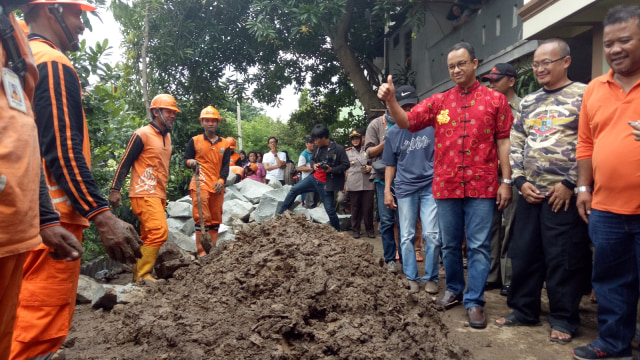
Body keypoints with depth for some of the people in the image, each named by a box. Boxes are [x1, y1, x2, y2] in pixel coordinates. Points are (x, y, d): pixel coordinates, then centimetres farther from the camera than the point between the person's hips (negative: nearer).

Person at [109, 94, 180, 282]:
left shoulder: (167, 136, 16)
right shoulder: (142, 135, -8)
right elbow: (124, 163, -9)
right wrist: (115, 189, -13)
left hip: (158, 195, 8)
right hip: (143, 194, -8)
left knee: (147, 236, 10)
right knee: (159, 231, -17)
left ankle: (138, 274, 18)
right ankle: (143, 275, -8)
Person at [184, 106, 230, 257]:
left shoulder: (224, 144, 12)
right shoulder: (194, 141, 6)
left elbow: (225, 165, 6)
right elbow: (186, 160, 5)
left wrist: (221, 180, -10)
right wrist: (190, 162, -20)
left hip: (217, 186, 4)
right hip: (200, 185, -3)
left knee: (215, 219, 8)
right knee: (202, 218, -8)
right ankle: (201, 251, -5)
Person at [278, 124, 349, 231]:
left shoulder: (338, 149, -14)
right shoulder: (317, 147, 4)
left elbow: (345, 165, -11)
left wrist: (331, 169, -22)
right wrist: (313, 165, -5)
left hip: (326, 183, -6)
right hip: (314, 178, 6)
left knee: (330, 209, 0)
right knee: (294, 190, 3)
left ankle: (337, 230, 19)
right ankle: (280, 214, 14)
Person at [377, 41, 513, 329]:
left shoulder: (495, 100, 4)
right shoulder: (439, 101, 9)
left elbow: (504, 141, 1)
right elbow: (406, 122, 1)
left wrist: (506, 181, -4)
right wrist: (390, 100, -18)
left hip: (481, 187, -2)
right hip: (446, 186, 3)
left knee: (479, 246, 1)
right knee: (449, 244, 14)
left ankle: (474, 302, 12)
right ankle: (454, 290, 33)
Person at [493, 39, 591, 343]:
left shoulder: (584, 95, -2)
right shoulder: (528, 102, 14)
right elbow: (515, 144, 13)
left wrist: (569, 184, -13)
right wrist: (520, 181, 1)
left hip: (563, 194, -5)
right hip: (530, 193, 5)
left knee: (563, 258, 2)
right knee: (524, 254, 10)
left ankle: (563, 318, 18)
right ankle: (523, 309, 25)